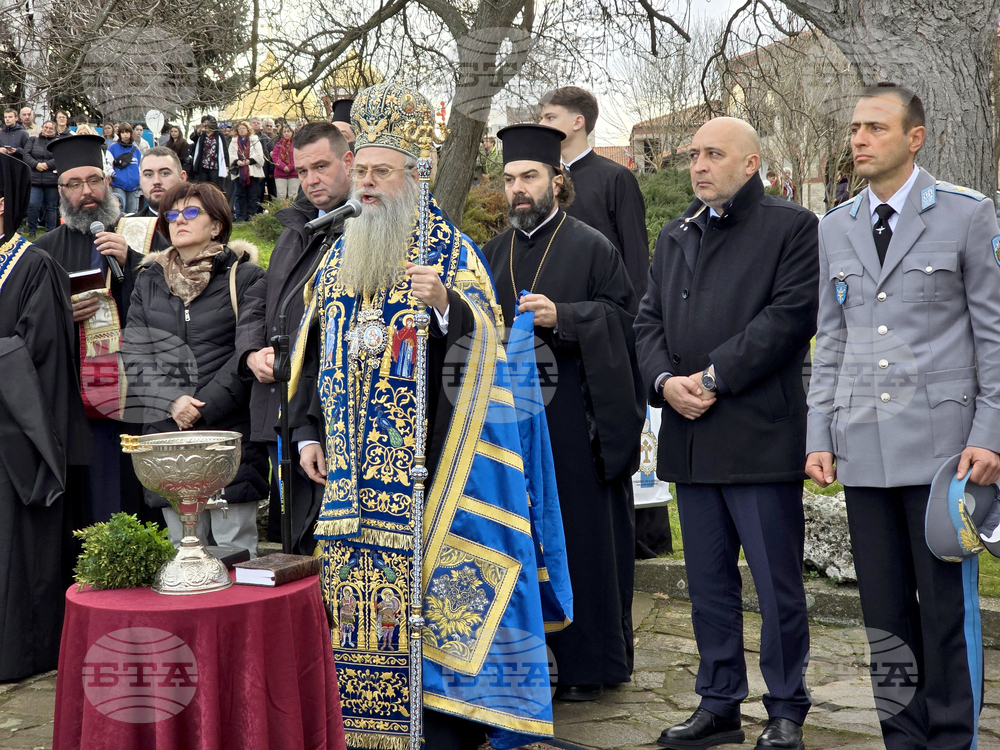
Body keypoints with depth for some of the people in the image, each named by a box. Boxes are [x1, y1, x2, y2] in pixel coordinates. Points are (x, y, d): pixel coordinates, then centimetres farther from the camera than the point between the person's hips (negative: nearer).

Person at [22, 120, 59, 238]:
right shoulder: (33, 140, 14)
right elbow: (26, 154, 3)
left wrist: (47, 165, -14)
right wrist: (36, 164, -13)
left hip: (52, 180, 0)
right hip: (34, 179, 0)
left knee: (51, 207, 4)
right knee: (33, 205, -11)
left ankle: (50, 232, 13)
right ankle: (32, 231, 2)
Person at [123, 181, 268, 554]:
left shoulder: (245, 277, 2)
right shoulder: (149, 281, 15)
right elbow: (135, 355, 8)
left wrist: (205, 407, -12)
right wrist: (171, 401, -9)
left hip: (231, 433, -3)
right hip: (166, 433, 4)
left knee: (236, 552, -2)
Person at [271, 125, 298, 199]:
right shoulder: (279, 144, 13)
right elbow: (274, 156, 2)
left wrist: (290, 167, -13)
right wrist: (283, 166, -11)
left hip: (293, 173, -2)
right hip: (280, 174, 2)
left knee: (293, 196, -3)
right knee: (281, 195, -5)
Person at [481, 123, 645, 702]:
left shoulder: (591, 247, -1)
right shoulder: (495, 253, 15)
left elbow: (626, 315, -6)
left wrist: (563, 317, -18)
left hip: (574, 414, -5)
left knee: (581, 535, -1)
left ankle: (589, 663, 10)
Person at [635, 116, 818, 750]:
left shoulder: (792, 227, -1)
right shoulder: (675, 236, 19)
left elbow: (792, 313, -12)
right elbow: (649, 319, 15)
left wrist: (712, 378, -14)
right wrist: (664, 381, -5)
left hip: (760, 436, -6)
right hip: (690, 438, 6)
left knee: (778, 583, 0)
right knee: (709, 582, 12)